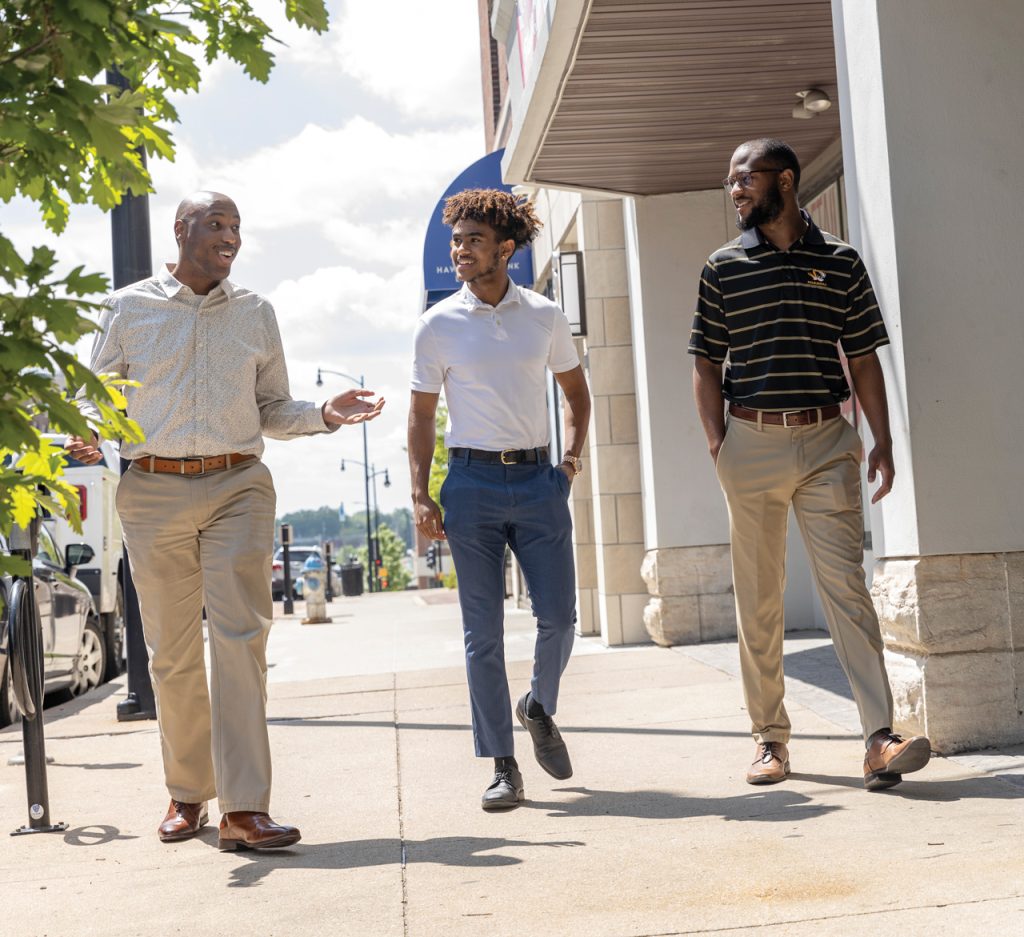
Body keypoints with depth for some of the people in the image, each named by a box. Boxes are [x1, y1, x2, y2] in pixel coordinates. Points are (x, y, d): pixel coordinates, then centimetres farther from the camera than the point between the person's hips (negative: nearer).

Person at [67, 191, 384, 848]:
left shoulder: (255, 313, 15)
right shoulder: (129, 308, 10)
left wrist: (325, 415, -1)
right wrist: (87, 437, -10)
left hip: (239, 486, 0)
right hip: (153, 491, 0)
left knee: (241, 636, -12)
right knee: (172, 650, 4)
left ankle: (244, 807, -13)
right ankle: (187, 792, 21)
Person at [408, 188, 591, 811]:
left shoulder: (545, 317, 6)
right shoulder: (438, 325, 3)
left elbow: (576, 390, 19)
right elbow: (422, 414, 6)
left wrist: (573, 455, 4)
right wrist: (421, 495, -2)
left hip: (538, 480, 1)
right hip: (473, 484, -1)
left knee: (559, 616, -2)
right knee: (484, 631, 0)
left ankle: (539, 708, 29)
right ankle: (503, 765, 7)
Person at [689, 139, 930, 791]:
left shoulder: (841, 262, 6)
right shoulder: (724, 267, 7)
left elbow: (864, 358, 8)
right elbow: (707, 365, 8)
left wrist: (883, 442, 0)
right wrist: (718, 443, -2)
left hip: (827, 442, -1)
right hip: (752, 441, 1)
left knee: (846, 584, -8)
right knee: (758, 598, 5)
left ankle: (881, 738, -11)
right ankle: (771, 737, 16)